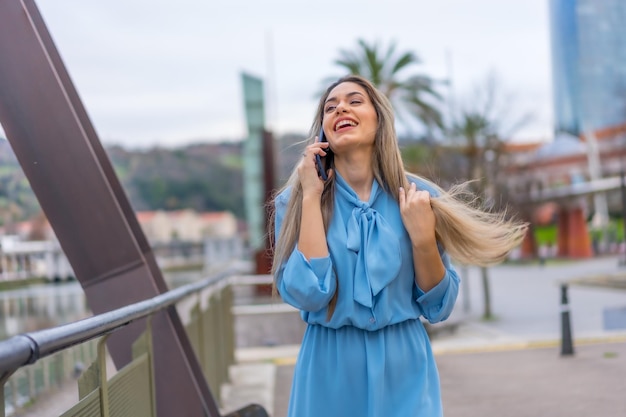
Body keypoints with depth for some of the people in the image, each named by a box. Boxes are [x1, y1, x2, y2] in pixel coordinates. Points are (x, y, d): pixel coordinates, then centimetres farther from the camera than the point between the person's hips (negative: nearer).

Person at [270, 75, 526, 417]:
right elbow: (306, 295, -18)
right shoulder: (295, 200, -5)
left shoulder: (417, 197, -3)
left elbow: (438, 308, 0)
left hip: (403, 367, 1)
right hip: (330, 370, 0)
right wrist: (311, 196, -16)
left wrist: (422, 237, -15)